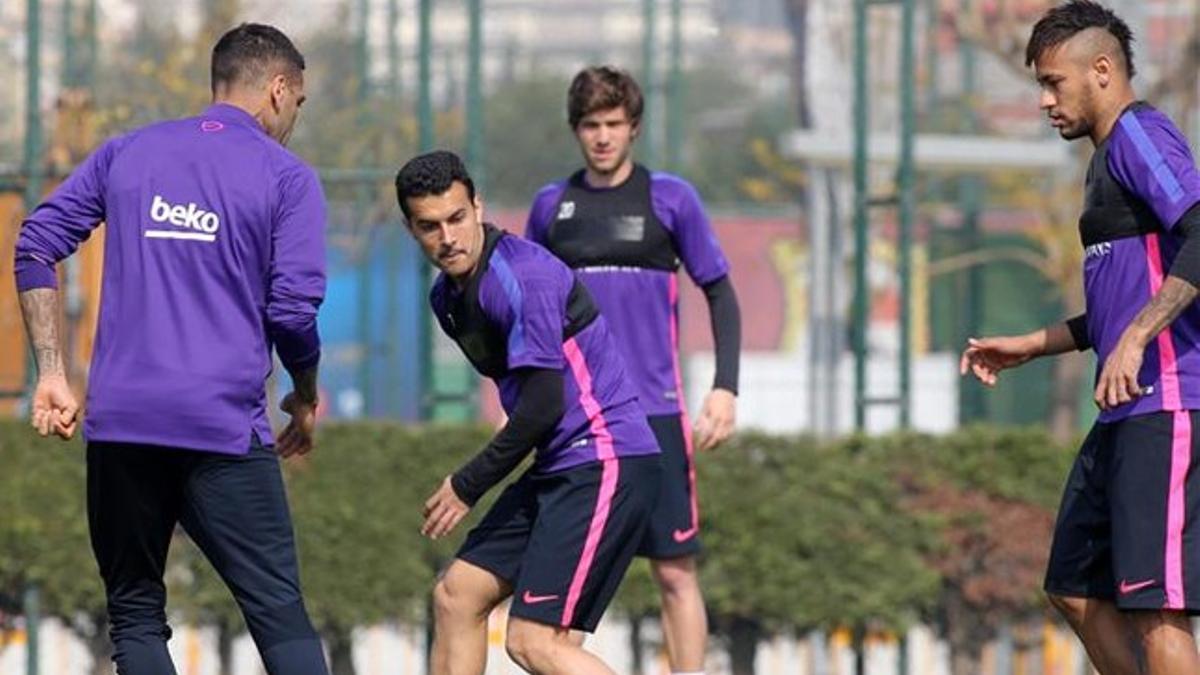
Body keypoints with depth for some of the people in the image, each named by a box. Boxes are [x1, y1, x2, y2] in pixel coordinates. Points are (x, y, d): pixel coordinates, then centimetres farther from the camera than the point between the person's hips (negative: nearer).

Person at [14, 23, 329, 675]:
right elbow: (293, 310, -4)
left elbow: (35, 246, 9)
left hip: (118, 424, 3)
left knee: (135, 616, 10)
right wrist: (305, 399, 14)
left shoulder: (126, 152, 14)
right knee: (280, 616, -1)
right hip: (224, 424, -3)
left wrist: (51, 374, 8)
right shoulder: (287, 177, 2)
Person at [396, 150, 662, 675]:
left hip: (605, 463, -10)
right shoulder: (448, 296, 12)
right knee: (456, 596, 11)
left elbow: (543, 406, -19)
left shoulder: (521, 277, -17)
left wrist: (467, 487, -10)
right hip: (558, 469, 10)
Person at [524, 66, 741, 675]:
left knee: (675, 570, -4)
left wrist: (725, 387, -4)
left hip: (654, 412, -2)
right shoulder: (551, 206, 9)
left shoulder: (670, 198, 2)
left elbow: (720, 295, 5)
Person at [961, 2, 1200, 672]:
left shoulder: (1140, 134, -8)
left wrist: (1134, 341, -28)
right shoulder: (1110, 155, 23)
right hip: (1126, 415, 11)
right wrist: (1030, 346, 31)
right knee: (1076, 588, 13)